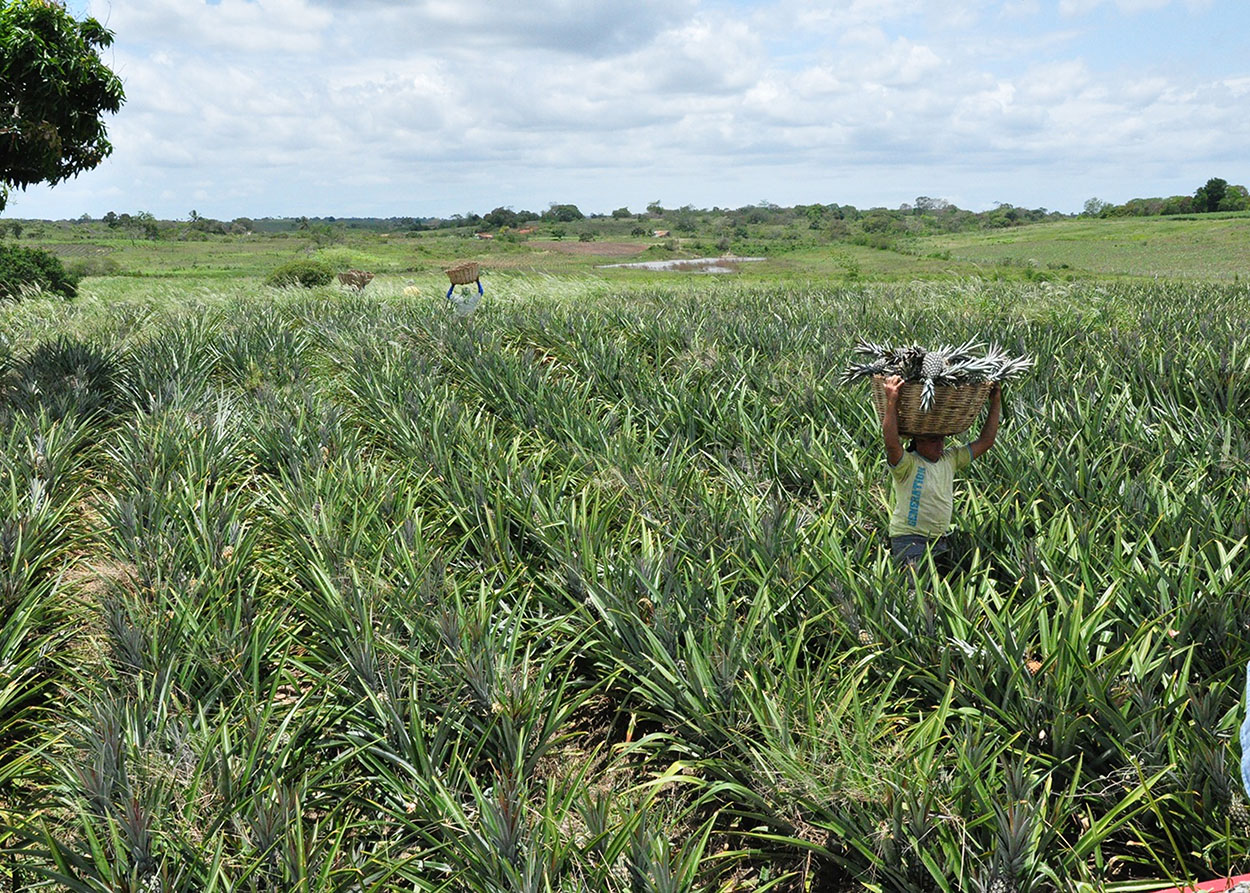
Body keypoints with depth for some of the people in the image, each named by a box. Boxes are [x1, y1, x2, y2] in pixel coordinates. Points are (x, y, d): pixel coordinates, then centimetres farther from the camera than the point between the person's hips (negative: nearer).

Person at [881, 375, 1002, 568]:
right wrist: (891, 401, -34)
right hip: (909, 539, -7)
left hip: (940, 541, 7)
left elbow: (985, 441, 14)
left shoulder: (950, 459, 11)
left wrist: (995, 403, 10)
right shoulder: (906, 463, -10)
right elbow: (891, 443, -31)